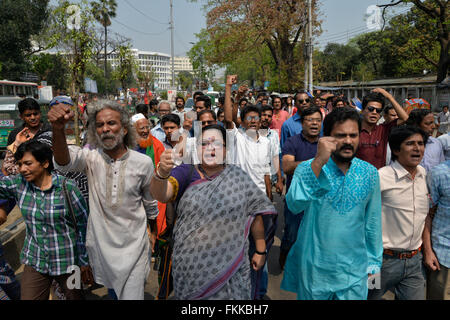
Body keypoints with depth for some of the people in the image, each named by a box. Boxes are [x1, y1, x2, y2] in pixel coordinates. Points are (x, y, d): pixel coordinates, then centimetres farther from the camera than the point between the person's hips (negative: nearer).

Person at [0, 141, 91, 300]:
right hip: (34, 261, 3)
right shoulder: (19, 184, -2)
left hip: (67, 261, -3)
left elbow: (83, 225, -8)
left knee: (74, 296, 14)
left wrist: (84, 261, -5)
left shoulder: (67, 187, -14)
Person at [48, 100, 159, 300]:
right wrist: (58, 129, -50)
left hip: (133, 242, -1)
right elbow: (64, 161, -32)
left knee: (131, 294, 2)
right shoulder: (91, 158, -9)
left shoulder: (143, 162, -8)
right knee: (110, 287, 22)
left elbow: (150, 202, 5)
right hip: (100, 242, 2)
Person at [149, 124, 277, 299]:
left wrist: (260, 251, 3)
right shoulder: (186, 173, -3)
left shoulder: (238, 176, 0)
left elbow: (256, 212, 3)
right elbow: (161, 195, -20)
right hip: (191, 266, 0)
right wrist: (162, 173, -41)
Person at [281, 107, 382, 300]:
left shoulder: (369, 173, -1)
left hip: (355, 271, 2)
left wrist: (374, 260, 11)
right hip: (314, 269, -2)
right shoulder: (307, 168, -11)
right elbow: (295, 205, -30)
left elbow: (373, 221, 8)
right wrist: (318, 162, -37)